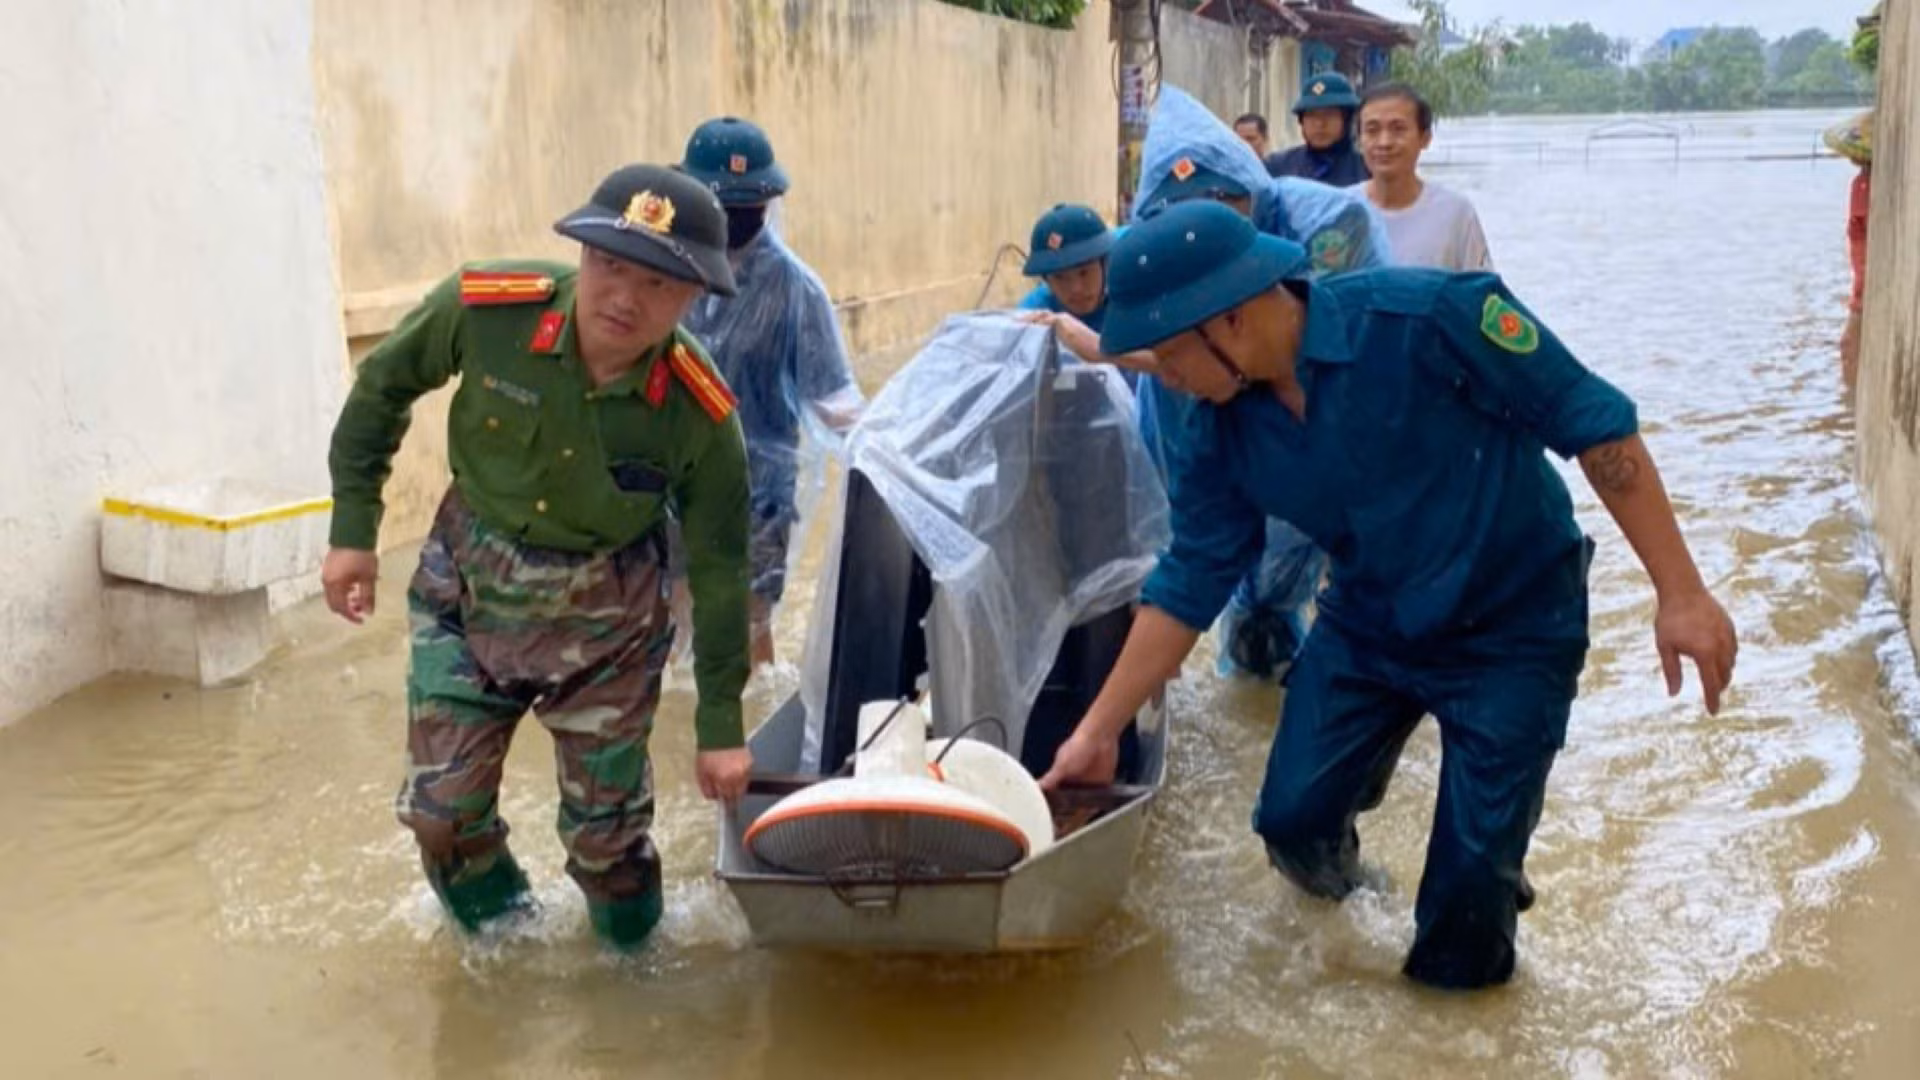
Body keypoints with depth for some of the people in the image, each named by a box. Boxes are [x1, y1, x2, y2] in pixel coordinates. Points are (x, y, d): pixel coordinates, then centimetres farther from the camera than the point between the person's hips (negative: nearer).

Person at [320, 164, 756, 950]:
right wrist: (353, 529, -1)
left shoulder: (700, 416, -25)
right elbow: (382, 386, -4)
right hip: (468, 587, 1)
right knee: (442, 806, 8)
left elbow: (717, 572, -11)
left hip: (604, 616, -1)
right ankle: (496, 928, 40)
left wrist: (720, 726, -5)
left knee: (606, 828, 9)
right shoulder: (484, 309, -26)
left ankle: (628, 944, 41)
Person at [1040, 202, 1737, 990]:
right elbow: (1190, 582, -3)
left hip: (1516, 628, -4)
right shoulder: (1216, 433, -14)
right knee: (1293, 819, 4)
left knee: (1473, 873, -3)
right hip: (1367, 626, 4)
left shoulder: (1426, 318, -31)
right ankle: (1334, 882, 41)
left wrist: (1680, 593, -23)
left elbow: (1595, 424, -23)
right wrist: (1099, 732, -2)